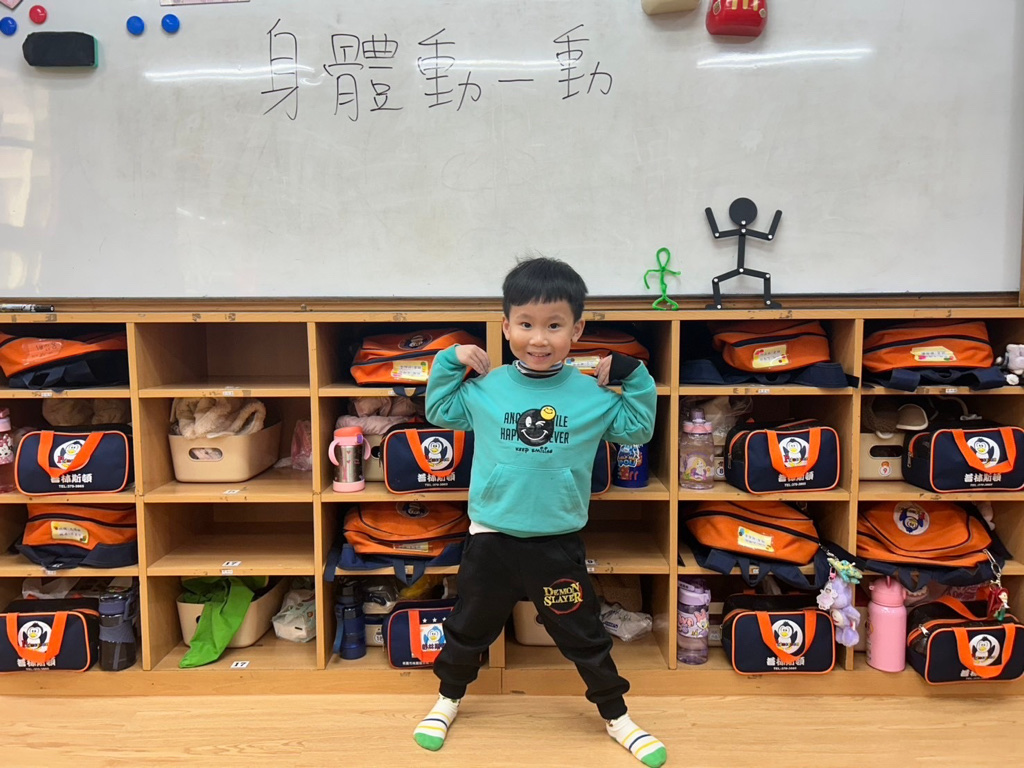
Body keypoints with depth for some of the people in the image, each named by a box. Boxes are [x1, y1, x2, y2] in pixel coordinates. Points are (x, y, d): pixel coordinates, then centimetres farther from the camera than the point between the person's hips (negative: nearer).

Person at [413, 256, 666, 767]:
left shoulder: (591, 395, -6)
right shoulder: (486, 389, -4)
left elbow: (637, 429, 5)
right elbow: (439, 411, 12)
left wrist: (634, 378, -8)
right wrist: (450, 362, -2)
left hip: (558, 545, 0)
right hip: (491, 538, 1)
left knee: (584, 637, 14)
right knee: (469, 629, 20)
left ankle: (616, 717, 35)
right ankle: (448, 701, 45)